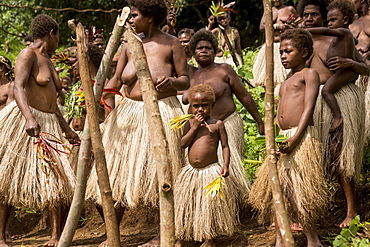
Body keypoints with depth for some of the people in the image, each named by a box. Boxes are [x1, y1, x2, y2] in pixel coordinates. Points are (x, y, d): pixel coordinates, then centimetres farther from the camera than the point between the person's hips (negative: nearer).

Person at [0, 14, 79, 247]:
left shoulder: (48, 62, 22)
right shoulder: (28, 54, -5)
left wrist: (67, 129, 32)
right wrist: (30, 119, -34)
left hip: (48, 124, 8)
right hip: (23, 120, -8)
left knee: (56, 179, -2)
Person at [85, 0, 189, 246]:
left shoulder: (171, 43, -4)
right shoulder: (130, 44, 6)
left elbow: (185, 80, -3)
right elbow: (116, 79, 6)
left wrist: (172, 82, -24)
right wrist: (106, 103, -10)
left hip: (161, 112, -4)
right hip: (130, 112, 5)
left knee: (162, 173, 1)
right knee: (120, 172, 4)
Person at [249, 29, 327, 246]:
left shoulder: (309, 74, 0)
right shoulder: (287, 80, 24)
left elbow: (308, 108, -11)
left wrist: (295, 138, -21)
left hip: (303, 137, -8)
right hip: (282, 139, 8)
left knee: (297, 191, -11)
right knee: (277, 189, 4)